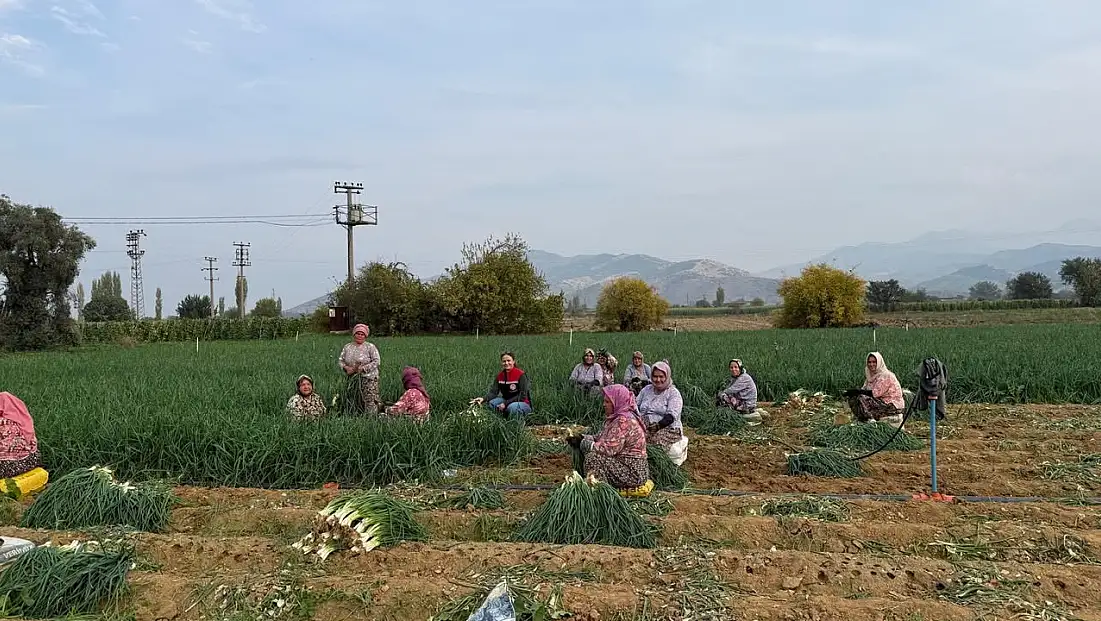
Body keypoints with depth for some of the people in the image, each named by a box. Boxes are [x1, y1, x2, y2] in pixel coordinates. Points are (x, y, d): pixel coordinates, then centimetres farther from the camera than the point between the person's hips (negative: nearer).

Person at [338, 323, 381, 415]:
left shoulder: (370, 347, -1)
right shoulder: (347, 347, 12)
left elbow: (376, 361, -8)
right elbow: (341, 361, 14)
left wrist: (363, 368, -16)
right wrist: (346, 368, -8)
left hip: (368, 378, -4)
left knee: (370, 401, -11)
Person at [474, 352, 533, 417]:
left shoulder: (521, 375, -15)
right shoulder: (500, 376, 1)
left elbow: (522, 396, -18)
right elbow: (493, 392, -8)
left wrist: (505, 403, -24)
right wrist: (483, 399, -28)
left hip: (522, 403, -5)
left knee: (512, 407, -37)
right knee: (490, 403, -19)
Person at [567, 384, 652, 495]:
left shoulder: (624, 421, -21)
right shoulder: (617, 417, 11)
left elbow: (609, 449, -25)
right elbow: (600, 437, 14)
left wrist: (583, 443, -15)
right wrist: (582, 438, -2)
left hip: (633, 472, -10)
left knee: (593, 456, -22)